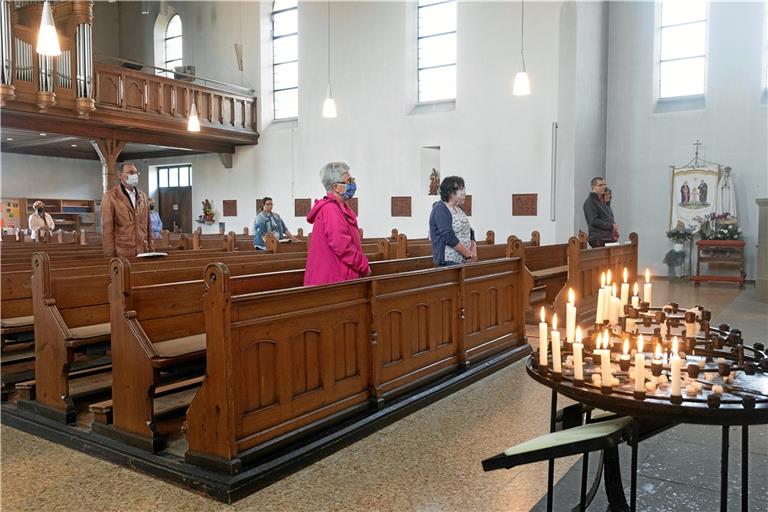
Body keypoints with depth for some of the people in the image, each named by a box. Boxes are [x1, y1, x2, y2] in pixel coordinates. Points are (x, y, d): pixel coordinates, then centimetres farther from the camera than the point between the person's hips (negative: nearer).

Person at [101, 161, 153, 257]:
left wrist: (150, 250, 9)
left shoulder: (143, 196, 13)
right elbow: (107, 229, -6)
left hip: (143, 253, 4)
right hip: (121, 254, -4)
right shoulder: (110, 196, -3)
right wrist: (110, 256, -10)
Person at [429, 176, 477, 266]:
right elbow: (449, 237, -19)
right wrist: (469, 255, -15)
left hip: (465, 260, 7)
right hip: (449, 261, -7)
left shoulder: (458, 208, 14)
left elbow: (470, 232, 14)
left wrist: (473, 252, -3)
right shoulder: (440, 209, -10)